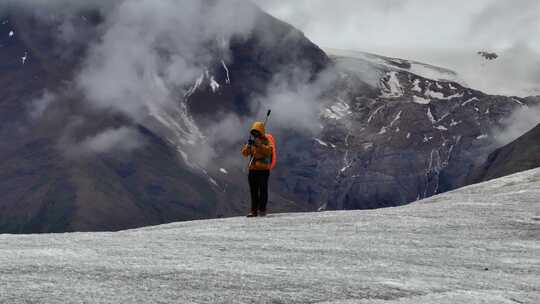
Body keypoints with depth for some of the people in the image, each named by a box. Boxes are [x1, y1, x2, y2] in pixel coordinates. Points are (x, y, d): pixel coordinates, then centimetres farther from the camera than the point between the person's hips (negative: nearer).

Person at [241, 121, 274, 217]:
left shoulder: (267, 141, -1)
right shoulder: (252, 142, 15)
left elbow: (268, 151, -20)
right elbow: (245, 153, 5)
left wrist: (259, 145, -27)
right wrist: (248, 146, -14)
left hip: (263, 170, -5)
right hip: (253, 169, 5)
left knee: (263, 190, -4)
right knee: (253, 191, 5)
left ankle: (262, 210, 0)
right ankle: (253, 210, 8)